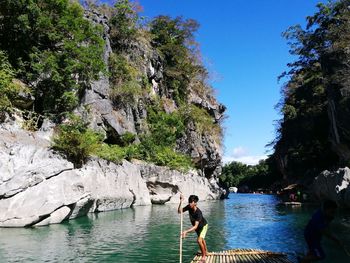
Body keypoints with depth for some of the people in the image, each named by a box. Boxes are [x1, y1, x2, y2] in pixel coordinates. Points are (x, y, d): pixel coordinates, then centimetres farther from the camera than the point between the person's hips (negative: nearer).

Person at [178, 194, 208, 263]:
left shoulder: (198, 212, -42)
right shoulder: (189, 207, -26)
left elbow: (195, 226, -47)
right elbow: (179, 211, -26)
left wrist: (186, 231, -58)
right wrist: (181, 202, -39)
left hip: (203, 226, -7)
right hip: (197, 226, 7)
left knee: (199, 240, -22)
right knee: (202, 239, 25)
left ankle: (203, 256, -2)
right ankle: (206, 252, 50)